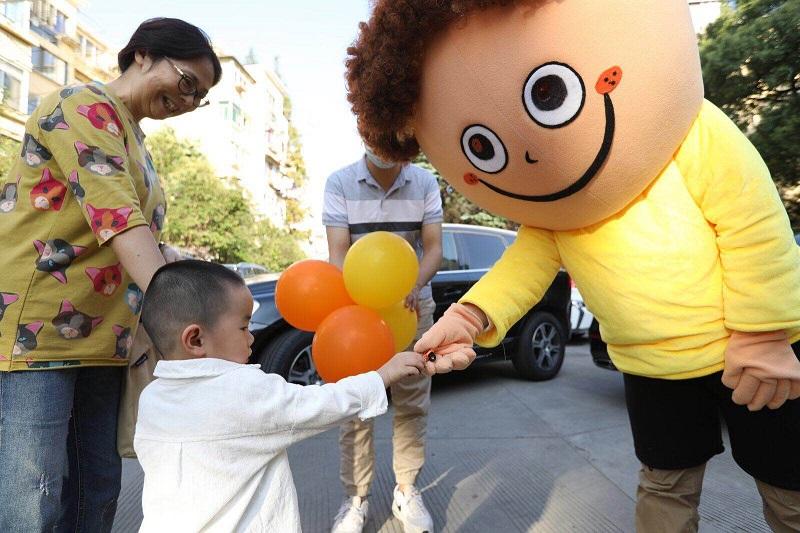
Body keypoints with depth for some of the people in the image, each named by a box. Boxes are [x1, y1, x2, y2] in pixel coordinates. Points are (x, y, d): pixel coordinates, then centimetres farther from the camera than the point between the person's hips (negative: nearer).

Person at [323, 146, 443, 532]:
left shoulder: (425, 183, -4)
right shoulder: (339, 183, -8)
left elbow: (433, 248, -5)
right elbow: (338, 251, -13)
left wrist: (415, 285, -26)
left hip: (413, 302, 2)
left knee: (412, 402, 6)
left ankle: (407, 492, 22)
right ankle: (356, 498, 15)